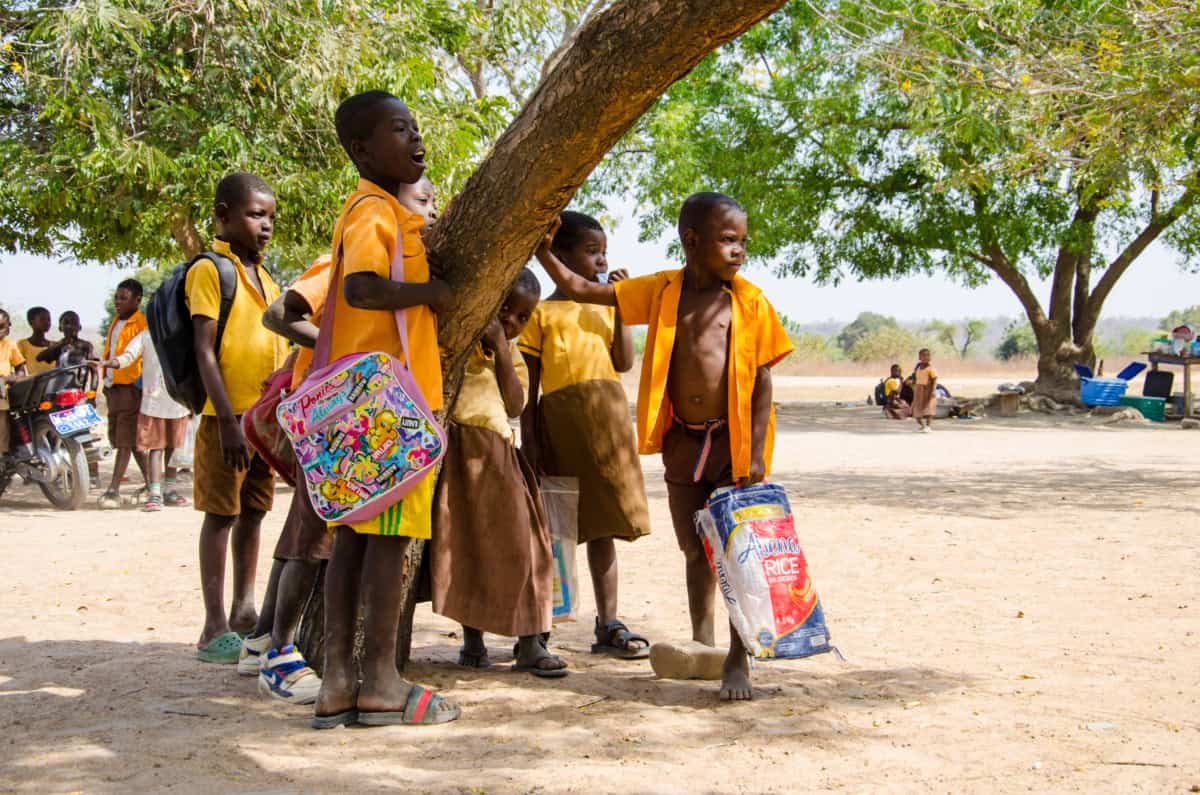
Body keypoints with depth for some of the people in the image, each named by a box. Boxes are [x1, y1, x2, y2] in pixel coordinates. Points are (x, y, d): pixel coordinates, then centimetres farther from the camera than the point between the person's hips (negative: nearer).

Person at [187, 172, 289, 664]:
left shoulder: (264, 277, 14)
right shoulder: (209, 271, -8)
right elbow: (204, 351, -13)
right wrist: (228, 420, -19)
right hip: (228, 416, -7)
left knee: (253, 512, 12)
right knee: (222, 513, -3)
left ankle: (244, 611, 21)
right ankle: (214, 628, 1)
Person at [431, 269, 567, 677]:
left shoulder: (513, 357, 16)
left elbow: (515, 405, 0)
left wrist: (501, 352, -6)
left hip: (497, 458, 4)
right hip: (457, 455, -4)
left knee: (516, 544, -1)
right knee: (463, 543, 1)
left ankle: (529, 644, 0)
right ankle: (472, 640, 10)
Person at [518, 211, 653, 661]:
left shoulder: (606, 307, 15)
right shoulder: (542, 312, 3)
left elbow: (625, 363, 2)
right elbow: (529, 383, 1)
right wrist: (528, 439, -6)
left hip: (604, 417, 3)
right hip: (558, 418, -3)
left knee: (601, 523, 6)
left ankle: (608, 625, 11)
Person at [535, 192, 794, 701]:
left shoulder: (749, 302, -4)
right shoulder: (659, 292, 2)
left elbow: (763, 381, -5)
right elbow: (581, 290, 4)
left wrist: (756, 451, -12)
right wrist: (544, 254, -9)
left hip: (733, 440, -3)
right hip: (682, 442, 3)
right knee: (696, 551, 14)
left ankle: (738, 661, 9)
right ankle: (702, 645, 30)